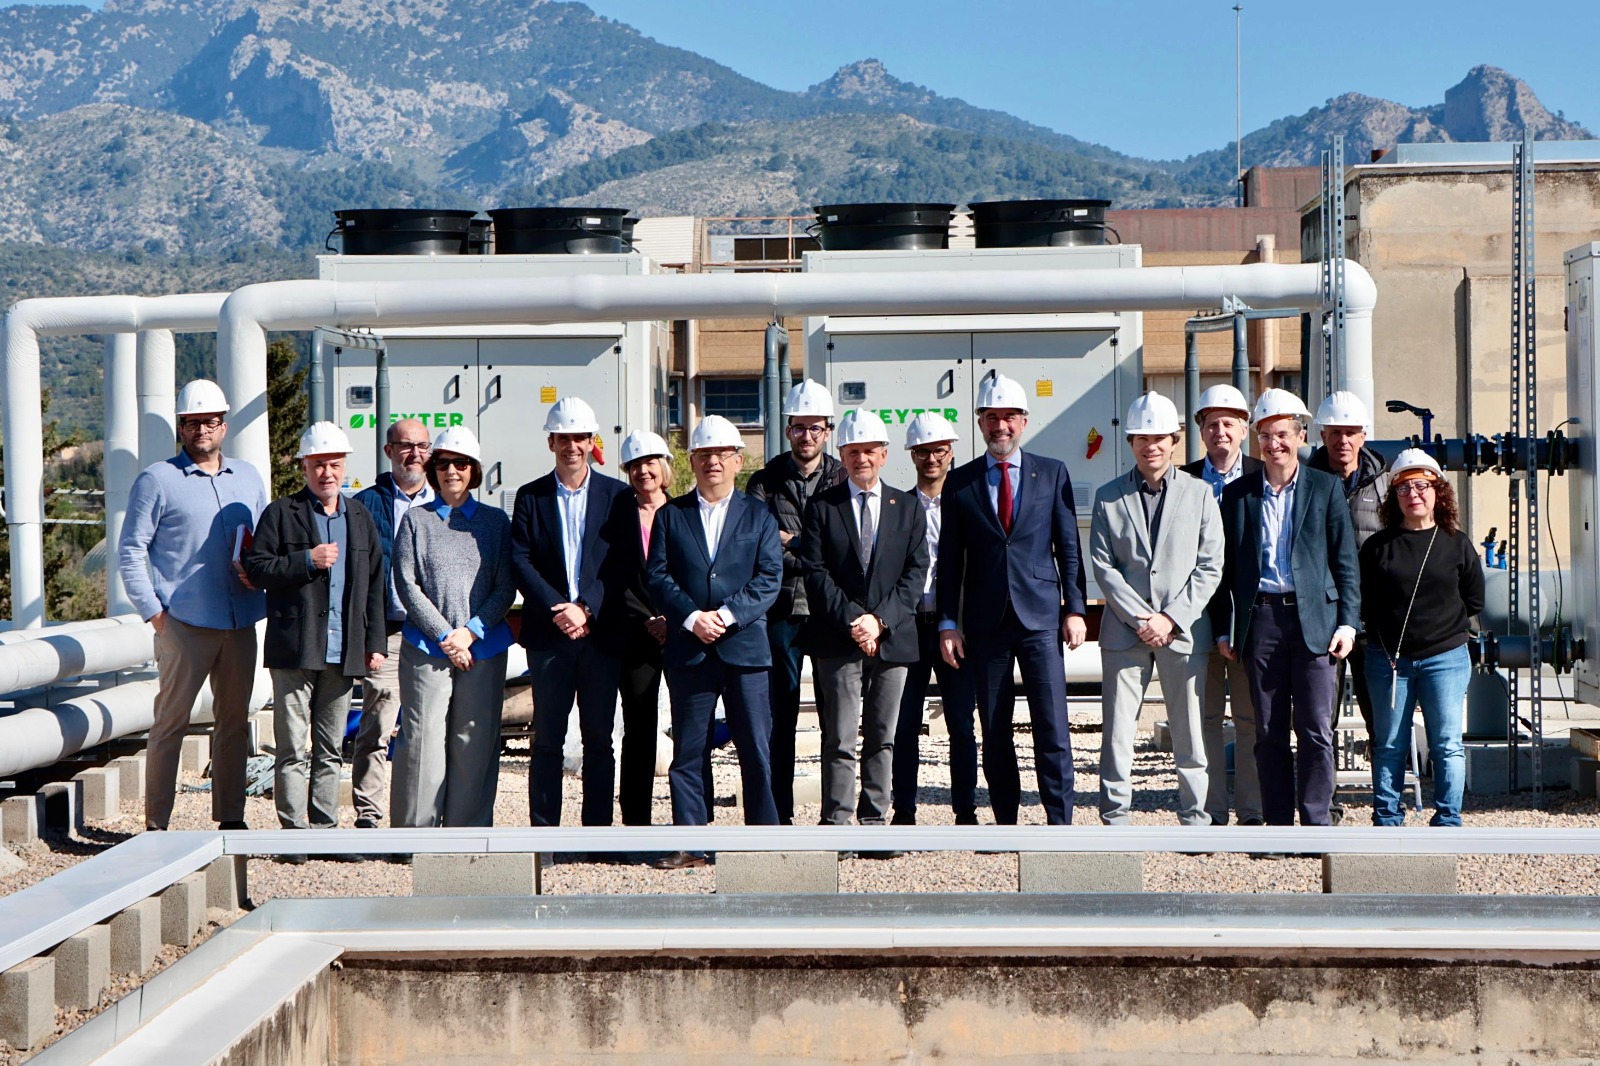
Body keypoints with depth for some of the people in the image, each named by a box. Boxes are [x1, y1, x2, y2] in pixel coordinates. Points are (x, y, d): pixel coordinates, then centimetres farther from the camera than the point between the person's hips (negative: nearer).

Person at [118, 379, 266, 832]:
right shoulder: (157, 481, 0)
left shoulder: (248, 478, 15)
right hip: (184, 622, -5)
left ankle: (231, 817, 16)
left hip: (240, 622, 5)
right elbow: (131, 551, -2)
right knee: (171, 721, -5)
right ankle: (156, 824, 0)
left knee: (235, 720, 9)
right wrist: (153, 611, -8)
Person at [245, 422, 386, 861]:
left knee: (332, 750, 9)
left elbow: (374, 584, 16)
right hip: (295, 648, -4)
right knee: (293, 748, -4)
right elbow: (256, 568, -4)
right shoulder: (281, 513, 3)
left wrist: (375, 642, 10)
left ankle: (325, 831, 15)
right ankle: (295, 835, -2)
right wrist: (306, 561, -14)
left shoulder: (360, 518, 15)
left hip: (343, 652, 4)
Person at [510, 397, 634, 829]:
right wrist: (557, 610, -13)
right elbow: (519, 561, -1)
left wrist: (586, 609, -12)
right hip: (548, 632, 0)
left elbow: (623, 562, 0)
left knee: (599, 739, 4)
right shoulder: (531, 497, 7)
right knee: (547, 739, 2)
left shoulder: (616, 496, 6)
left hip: (601, 632, 0)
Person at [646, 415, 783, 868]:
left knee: (756, 749, 0)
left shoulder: (758, 516, 10)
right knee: (688, 750, 2)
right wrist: (692, 617, -13)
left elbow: (769, 578, 1)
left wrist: (729, 614, -13)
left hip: (745, 646, -1)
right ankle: (689, 844, 6)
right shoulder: (670, 515, 11)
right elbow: (657, 577, 3)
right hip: (688, 651, 1)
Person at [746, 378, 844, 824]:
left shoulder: (845, 479, 9)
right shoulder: (765, 482, 6)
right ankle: (780, 814, 8)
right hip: (781, 611, 0)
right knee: (779, 716, 2)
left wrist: (791, 543, -8)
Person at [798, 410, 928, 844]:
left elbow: (916, 572, 4)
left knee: (882, 738, 4)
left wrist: (880, 620, -8)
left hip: (892, 637, 2)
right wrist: (851, 620, -12)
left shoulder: (907, 507, 12)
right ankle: (835, 826, -5)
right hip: (837, 640, -2)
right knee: (840, 738, -6)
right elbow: (815, 573, -1)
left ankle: (874, 824, 7)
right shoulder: (822, 507, 7)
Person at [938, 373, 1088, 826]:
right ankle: (1005, 824, 12)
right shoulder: (960, 482, 8)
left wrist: (1074, 609, -1)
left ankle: (1061, 823, -2)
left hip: (1040, 617, -1)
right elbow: (950, 560, 8)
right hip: (985, 622, 1)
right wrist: (948, 623, 2)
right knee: (993, 732, 4)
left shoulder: (1052, 473, 7)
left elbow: (1069, 547, 7)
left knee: (1052, 726, -7)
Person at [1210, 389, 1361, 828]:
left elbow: (1346, 561, 5)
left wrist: (1347, 623, -3)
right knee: (1269, 731, 4)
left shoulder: (1326, 488, 6)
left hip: (1314, 618, -2)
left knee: (1315, 729, -3)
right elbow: (1225, 567, 12)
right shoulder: (1237, 494, 10)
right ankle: (1277, 824, 10)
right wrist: (1223, 629, 6)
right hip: (1260, 618, 2)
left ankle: (1316, 824, 3)